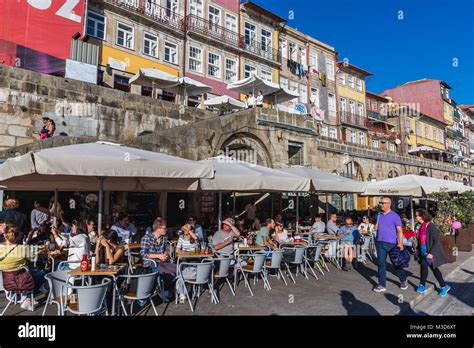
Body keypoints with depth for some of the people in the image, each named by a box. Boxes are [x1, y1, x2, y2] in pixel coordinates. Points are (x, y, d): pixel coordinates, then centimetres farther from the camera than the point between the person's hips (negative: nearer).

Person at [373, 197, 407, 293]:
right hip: (380, 243, 4)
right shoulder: (379, 215, 10)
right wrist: (376, 227, 3)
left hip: (391, 243, -4)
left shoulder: (395, 216, -5)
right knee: (381, 263, 3)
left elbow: (399, 230, -7)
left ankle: (403, 280, 33)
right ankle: (382, 284, 10)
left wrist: (400, 243, -15)